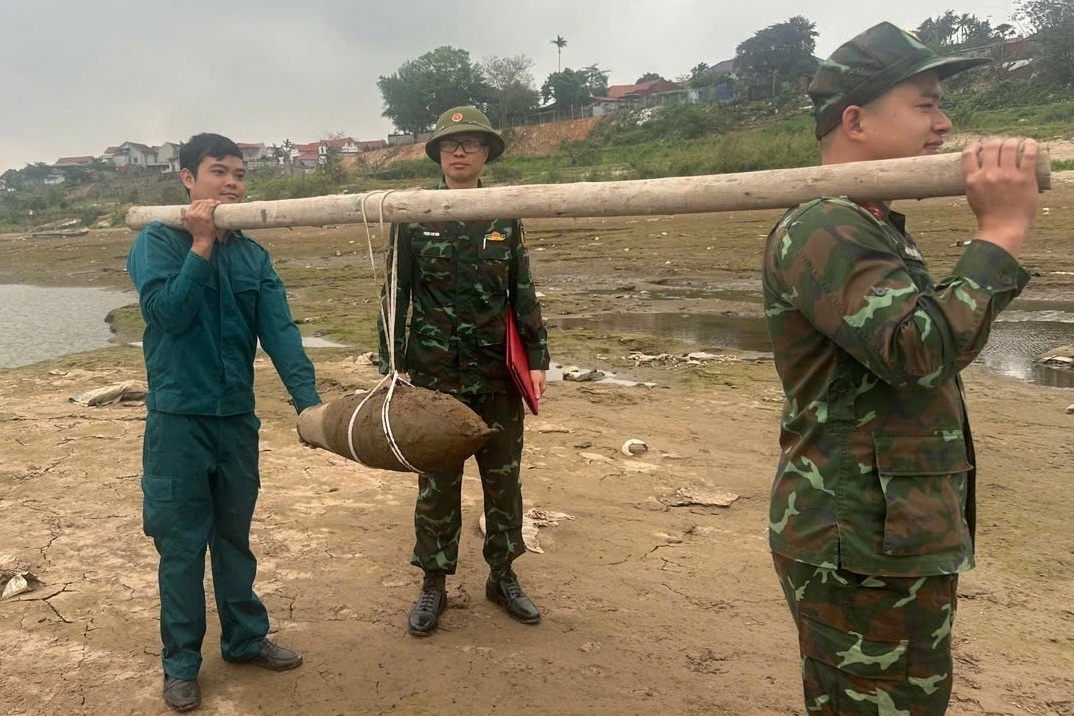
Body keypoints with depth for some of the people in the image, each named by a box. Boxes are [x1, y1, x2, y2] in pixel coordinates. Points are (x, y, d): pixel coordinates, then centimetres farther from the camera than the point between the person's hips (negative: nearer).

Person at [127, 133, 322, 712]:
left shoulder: (252, 255, 4)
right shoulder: (157, 242, -6)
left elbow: (279, 331, -6)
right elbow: (168, 311, -21)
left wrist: (307, 400, -17)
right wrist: (202, 244, -19)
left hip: (237, 417, 4)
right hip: (178, 418, -3)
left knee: (235, 534, 16)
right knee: (182, 543, 6)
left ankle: (245, 638, 32)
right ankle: (181, 663, 21)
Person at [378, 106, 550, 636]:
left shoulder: (505, 220, 5)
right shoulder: (413, 219, 0)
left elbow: (524, 296, 7)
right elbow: (395, 296, 1)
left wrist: (537, 359, 1)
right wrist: (391, 364, -4)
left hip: (498, 375, 2)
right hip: (435, 375, -2)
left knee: (504, 479, 11)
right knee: (437, 484, 6)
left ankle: (503, 577, 28)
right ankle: (433, 584, 22)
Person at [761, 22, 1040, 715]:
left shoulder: (881, 229, 15)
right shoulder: (821, 229, -20)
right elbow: (922, 349, -31)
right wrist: (1003, 231, -24)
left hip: (897, 539, 11)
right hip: (864, 552, -10)